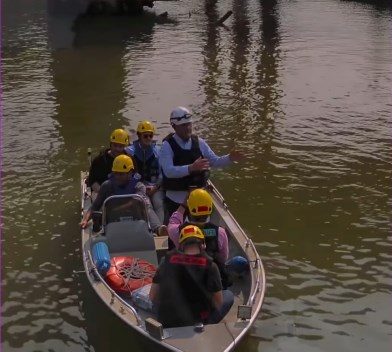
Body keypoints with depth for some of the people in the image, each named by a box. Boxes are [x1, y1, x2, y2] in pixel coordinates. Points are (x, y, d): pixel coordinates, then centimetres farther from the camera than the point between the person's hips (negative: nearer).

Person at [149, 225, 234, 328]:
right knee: (229, 295, 18)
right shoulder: (210, 266, -8)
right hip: (198, 322, -2)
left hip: (166, 323, 3)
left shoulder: (168, 260, -2)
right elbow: (218, 303, -2)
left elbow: (153, 296, 3)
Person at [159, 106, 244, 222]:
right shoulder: (168, 145, -13)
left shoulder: (199, 143, 2)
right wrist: (191, 168, -38)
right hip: (176, 198, -4)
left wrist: (230, 158, -11)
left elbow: (215, 161, 8)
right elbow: (168, 171, -26)